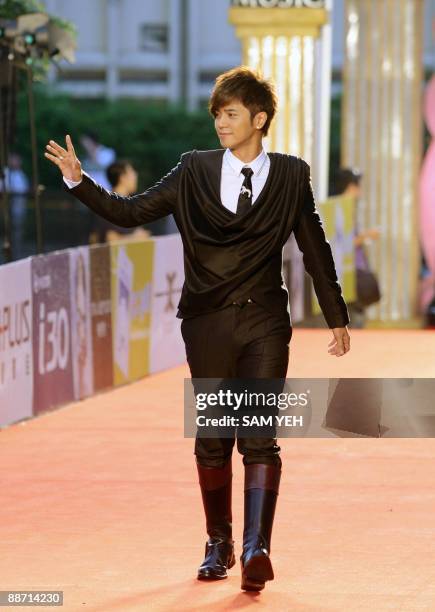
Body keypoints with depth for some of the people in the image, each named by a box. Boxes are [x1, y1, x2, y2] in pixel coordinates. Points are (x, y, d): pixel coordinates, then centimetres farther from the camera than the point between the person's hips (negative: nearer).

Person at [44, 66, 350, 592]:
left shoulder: (291, 175, 2)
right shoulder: (195, 171, 3)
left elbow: (315, 250, 9)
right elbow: (129, 212, 2)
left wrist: (337, 318, 11)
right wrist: (77, 180, -11)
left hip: (265, 323, -1)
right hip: (208, 324, 2)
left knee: (259, 438, -11)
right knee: (212, 440, 8)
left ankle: (256, 548, -19)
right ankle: (219, 545, 20)